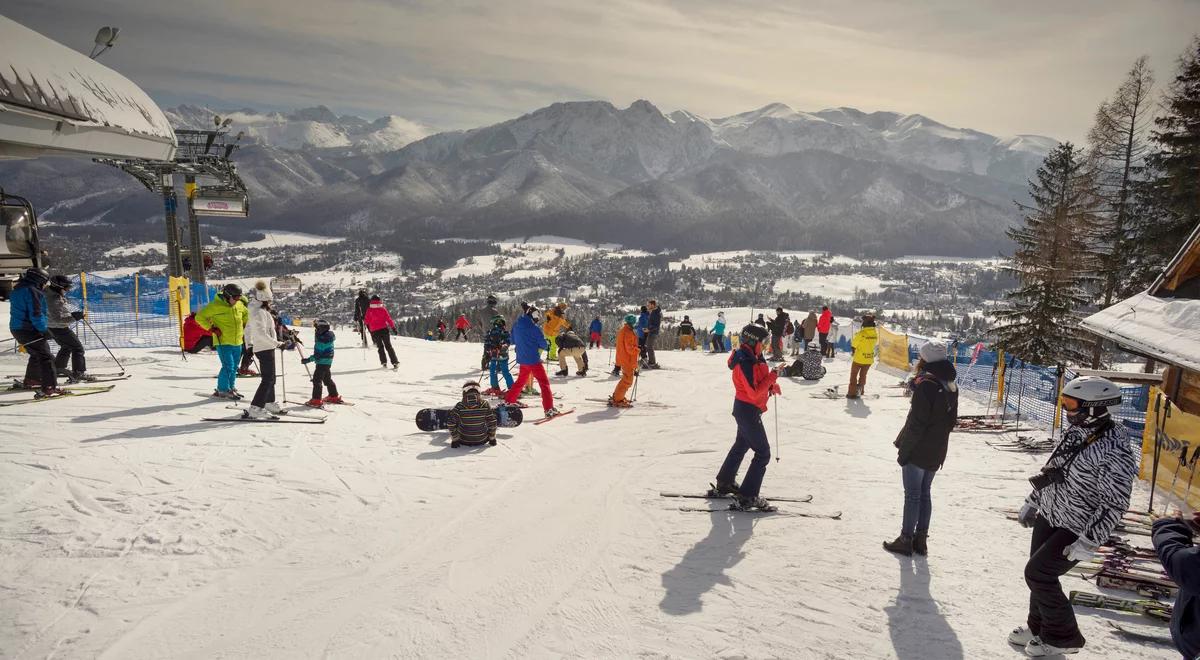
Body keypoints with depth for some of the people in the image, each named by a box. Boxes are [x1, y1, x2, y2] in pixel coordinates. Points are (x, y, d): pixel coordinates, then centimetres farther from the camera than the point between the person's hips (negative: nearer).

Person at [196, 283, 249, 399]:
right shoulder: (216, 306, -13)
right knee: (228, 366, -11)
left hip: (237, 342, 7)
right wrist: (212, 328, -13)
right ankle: (223, 390, 1)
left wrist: (244, 327, 18)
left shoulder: (239, 305, 6)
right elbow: (200, 317, -10)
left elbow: (246, 314, 28)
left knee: (234, 367, 12)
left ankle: (231, 388, 25)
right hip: (223, 342, -7)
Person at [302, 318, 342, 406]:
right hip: (327, 362, 11)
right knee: (327, 379, 21)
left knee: (317, 379, -8)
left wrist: (308, 359, -23)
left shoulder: (323, 339, -22)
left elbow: (319, 354, -24)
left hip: (323, 362, -11)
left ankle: (316, 400, -9)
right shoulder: (328, 335, 8)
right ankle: (334, 396, 31)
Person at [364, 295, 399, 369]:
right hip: (384, 329, 0)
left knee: (380, 347, 12)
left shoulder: (369, 310, -1)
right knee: (388, 346, 6)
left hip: (375, 331, 0)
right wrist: (393, 327, -1)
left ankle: (384, 362, -2)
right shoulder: (383, 309, 0)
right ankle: (395, 362, -3)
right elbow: (388, 319, -3)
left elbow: (366, 321, 2)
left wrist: (363, 319, 23)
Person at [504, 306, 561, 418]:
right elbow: (544, 344, -12)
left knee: (520, 381, 25)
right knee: (544, 383, 0)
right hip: (533, 360, -7)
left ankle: (508, 401, 31)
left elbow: (513, 341, 16)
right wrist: (547, 344, 9)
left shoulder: (516, 326, 3)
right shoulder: (534, 328, -17)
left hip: (522, 359, 7)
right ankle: (549, 409, -6)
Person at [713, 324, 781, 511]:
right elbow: (755, 393, -28)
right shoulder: (745, 363, -26)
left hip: (745, 408, 11)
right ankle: (747, 497, -4)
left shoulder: (754, 357, 4)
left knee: (742, 445, 27)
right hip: (748, 410, -11)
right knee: (763, 453, -7)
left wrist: (771, 386, -4)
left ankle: (725, 482, 43)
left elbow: (759, 381, 14)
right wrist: (773, 377, -24)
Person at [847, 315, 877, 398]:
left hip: (859, 358, -5)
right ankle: (860, 390, 32)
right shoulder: (875, 333, -6)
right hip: (870, 359, 5)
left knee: (854, 375, 10)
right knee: (863, 375, 22)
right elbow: (873, 343, 7)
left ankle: (852, 392, 10)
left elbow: (853, 344, -13)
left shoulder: (861, 333, -25)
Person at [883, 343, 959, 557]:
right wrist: (938, 441, 19)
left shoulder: (926, 384, -20)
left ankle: (906, 539, 8)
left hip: (918, 451, -7)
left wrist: (903, 450, -14)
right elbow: (951, 420, 12)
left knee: (912, 495, 1)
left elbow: (916, 422, -21)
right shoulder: (951, 386, 6)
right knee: (924, 493, 15)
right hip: (936, 452, 7)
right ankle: (921, 539, 21)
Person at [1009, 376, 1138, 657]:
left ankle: (1063, 636, 13)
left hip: (1075, 529, -8)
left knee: (1037, 573, -6)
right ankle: (1039, 626, 34)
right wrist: (1032, 501, 18)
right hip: (1047, 517, 8)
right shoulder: (1075, 430, 1)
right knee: (1040, 573, 14)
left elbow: (1114, 504, -24)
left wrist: (1088, 542, -24)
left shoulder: (1113, 452, -26)